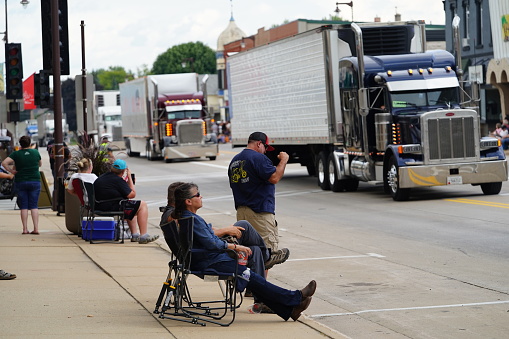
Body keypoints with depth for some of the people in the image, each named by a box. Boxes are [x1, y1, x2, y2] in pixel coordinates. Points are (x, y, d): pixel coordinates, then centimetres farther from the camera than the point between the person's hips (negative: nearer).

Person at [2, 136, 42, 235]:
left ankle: (25, 229, 1)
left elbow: (4, 163, -16)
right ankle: (36, 228, -5)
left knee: (24, 206, 4)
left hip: (20, 181, -1)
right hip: (35, 181, 1)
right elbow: (40, 164, 17)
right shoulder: (35, 152, 0)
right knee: (34, 206, 2)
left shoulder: (16, 154, -5)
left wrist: (11, 171, -5)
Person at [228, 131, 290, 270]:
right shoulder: (258, 158, -12)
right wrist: (283, 161, -7)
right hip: (260, 212, -9)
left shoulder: (234, 161, 17)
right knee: (266, 251, -5)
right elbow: (274, 178, -19)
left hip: (241, 211, 9)